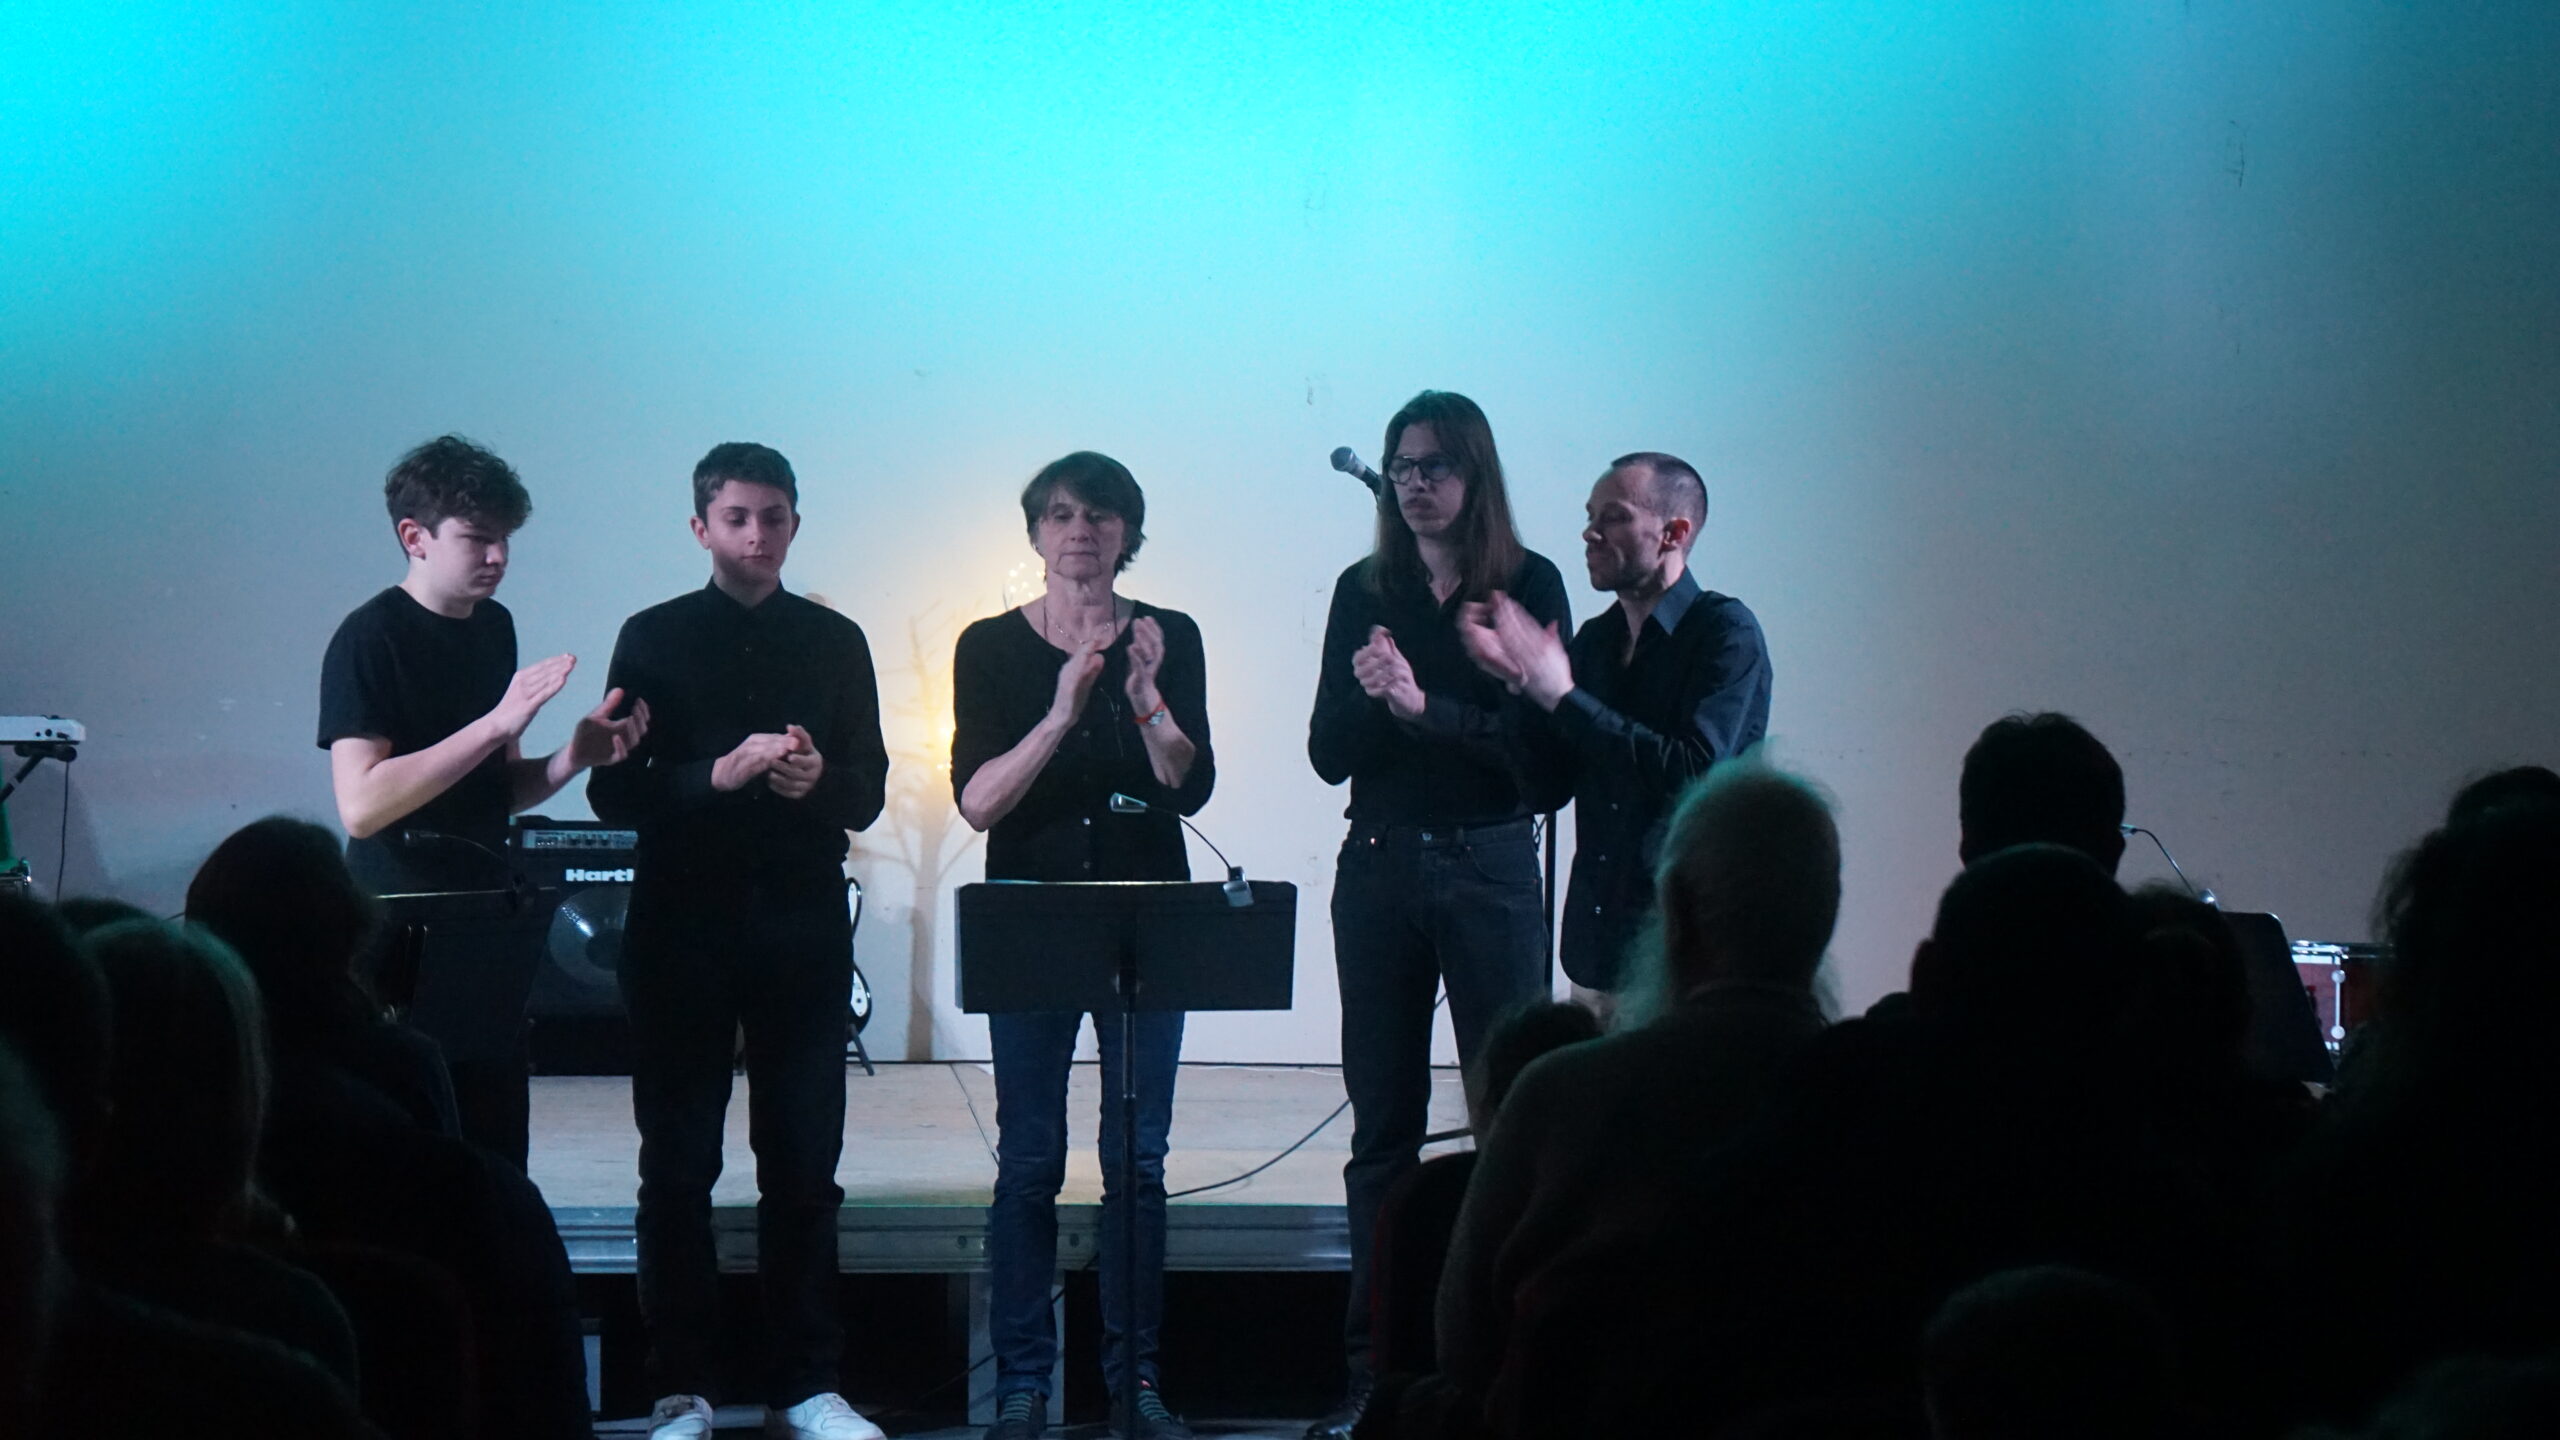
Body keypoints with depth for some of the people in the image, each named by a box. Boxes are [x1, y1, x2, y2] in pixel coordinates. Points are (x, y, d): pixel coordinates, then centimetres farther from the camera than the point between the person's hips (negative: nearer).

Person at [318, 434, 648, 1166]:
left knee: (498, 1160, 6)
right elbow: (361, 804, -22)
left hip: (486, 931, 7)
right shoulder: (370, 638, -11)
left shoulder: (493, 627, 12)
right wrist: (496, 723, -24)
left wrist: (574, 756, 0)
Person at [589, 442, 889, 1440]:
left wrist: (816, 780, -14)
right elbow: (614, 793, -2)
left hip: (802, 926, 1)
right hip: (684, 924, -1)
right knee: (677, 1167, 2)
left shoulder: (834, 642, 9)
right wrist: (722, 774, -18)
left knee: (804, 1166, 2)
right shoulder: (655, 639, 4)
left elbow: (867, 794, 9)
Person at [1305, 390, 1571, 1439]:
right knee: (1382, 1126, 6)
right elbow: (1329, 754, 6)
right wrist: (1367, 695, -14)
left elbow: (1543, 748, -10)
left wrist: (1424, 705, -17)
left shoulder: (1528, 586, -1)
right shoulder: (1364, 592, 9)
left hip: (1491, 868, -3)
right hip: (1379, 868, 3)